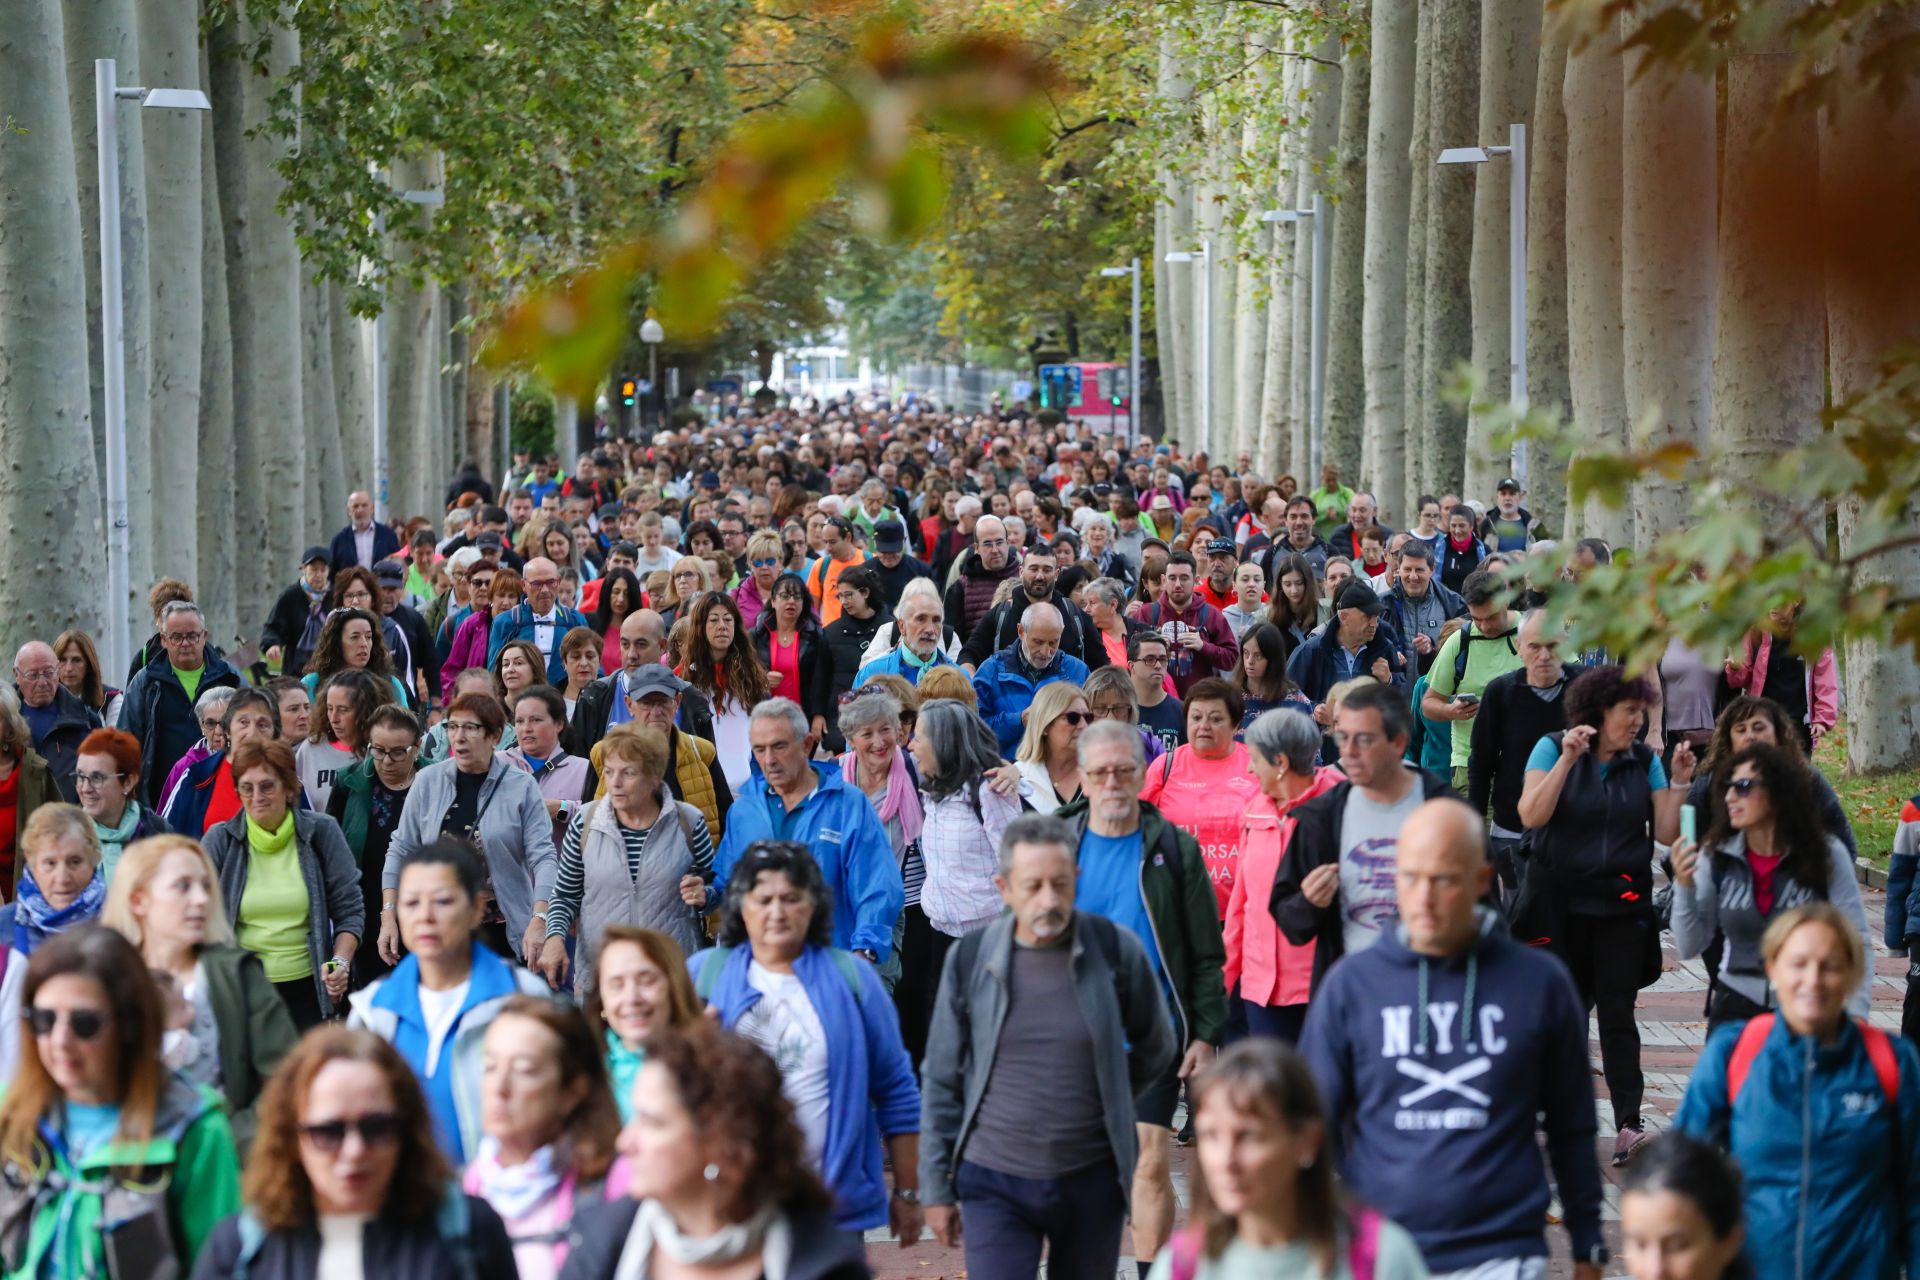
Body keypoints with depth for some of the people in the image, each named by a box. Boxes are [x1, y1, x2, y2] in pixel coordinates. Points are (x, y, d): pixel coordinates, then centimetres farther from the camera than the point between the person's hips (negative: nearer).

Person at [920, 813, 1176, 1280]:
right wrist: (937, 1188, 5)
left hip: (1092, 1178, 1)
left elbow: (1155, 1049, 12)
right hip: (994, 1183, -1)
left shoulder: (1116, 951, -5)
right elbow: (941, 1082, 4)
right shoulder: (969, 960, -3)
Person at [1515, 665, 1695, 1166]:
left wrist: (1679, 784, -10)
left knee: (1617, 1014, -5)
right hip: (1560, 901, -1)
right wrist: (1568, 759, -22)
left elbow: (1666, 831, 2)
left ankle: (1627, 1126, -9)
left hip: (1622, 904, 1)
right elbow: (1531, 814, -17)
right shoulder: (1552, 749, -3)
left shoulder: (1644, 760, 5)